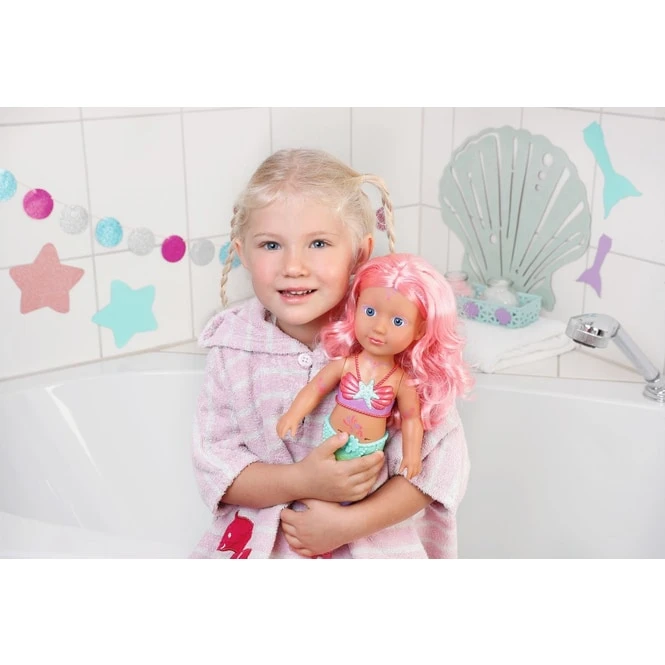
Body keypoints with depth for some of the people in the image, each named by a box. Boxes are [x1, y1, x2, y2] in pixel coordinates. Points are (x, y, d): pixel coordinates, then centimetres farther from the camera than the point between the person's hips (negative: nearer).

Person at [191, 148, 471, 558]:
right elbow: (213, 464, -5)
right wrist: (299, 481, -21)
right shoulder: (233, 347, -5)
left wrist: (350, 523, -17)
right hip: (261, 540, 2)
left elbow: (441, 457, -11)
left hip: (373, 538, -2)